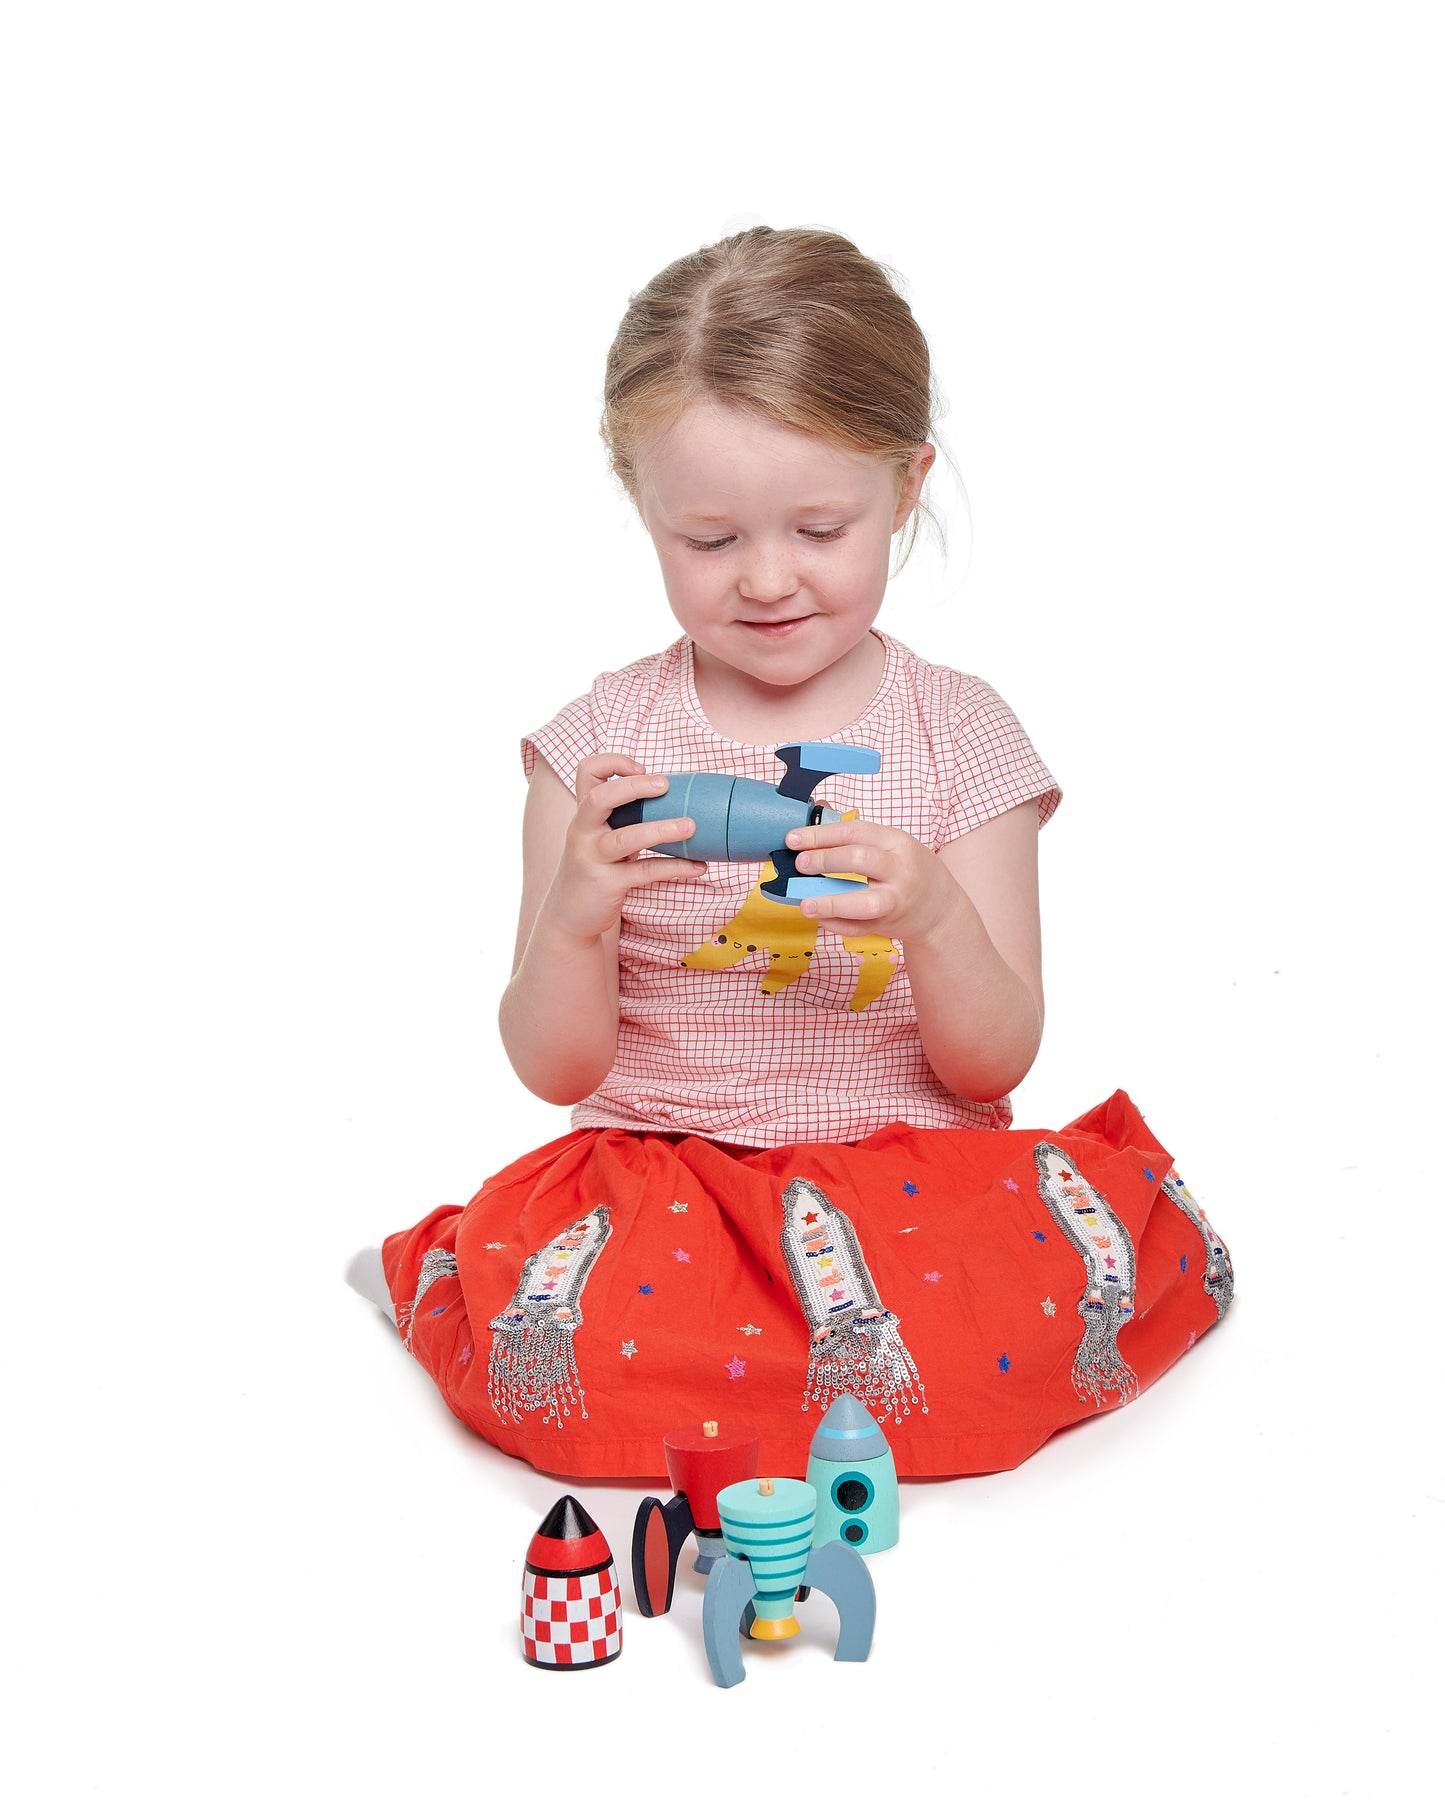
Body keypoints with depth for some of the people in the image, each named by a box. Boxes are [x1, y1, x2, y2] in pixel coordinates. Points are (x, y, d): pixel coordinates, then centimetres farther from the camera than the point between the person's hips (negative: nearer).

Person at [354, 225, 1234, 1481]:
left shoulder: (961, 736, 0)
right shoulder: (602, 745, -1)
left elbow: (996, 1064, -2)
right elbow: (555, 1070, 0)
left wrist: (935, 921, -22)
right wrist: (575, 917, -21)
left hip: (916, 1169, 2)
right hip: (658, 1175, -1)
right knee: (548, 1342, -33)